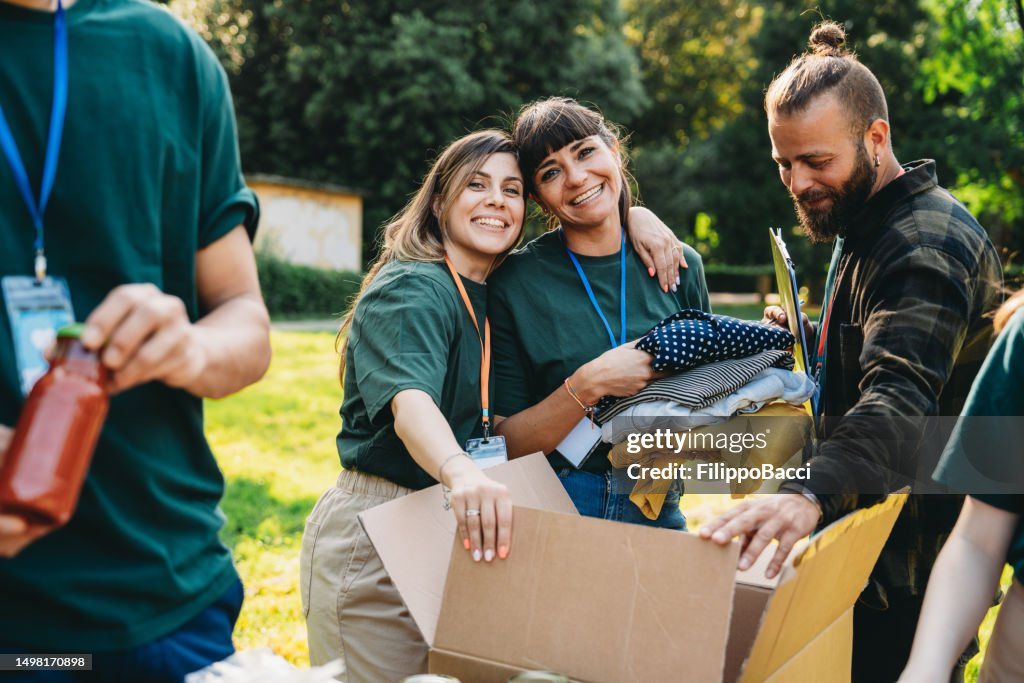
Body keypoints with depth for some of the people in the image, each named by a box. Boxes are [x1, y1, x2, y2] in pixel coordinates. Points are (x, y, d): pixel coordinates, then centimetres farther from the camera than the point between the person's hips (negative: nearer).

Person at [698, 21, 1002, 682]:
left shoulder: (928, 242, -21)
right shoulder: (867, 231, 12)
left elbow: (901, 399, -39)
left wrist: (812, 492, -55)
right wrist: (811, 342, 6)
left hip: (911, 557, -10)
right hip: (866, 535, 10)